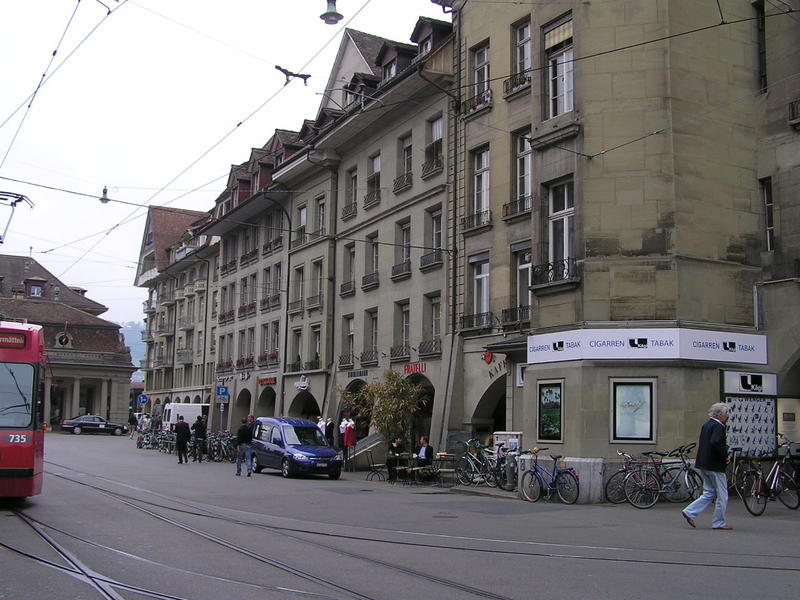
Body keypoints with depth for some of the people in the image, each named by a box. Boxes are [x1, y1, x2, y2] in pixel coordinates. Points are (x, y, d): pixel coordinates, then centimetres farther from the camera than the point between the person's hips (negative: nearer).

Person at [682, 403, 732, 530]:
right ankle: (719, 523, 10)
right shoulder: (718, 426, -14)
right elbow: (715, 443, -29)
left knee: (709, 494, 13)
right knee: (722, 495, 3)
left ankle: (689, 512, 4)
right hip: (715, 466, -9)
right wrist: (725, 455, -15)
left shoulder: (706, 425, 14)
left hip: (703, 465, 9)